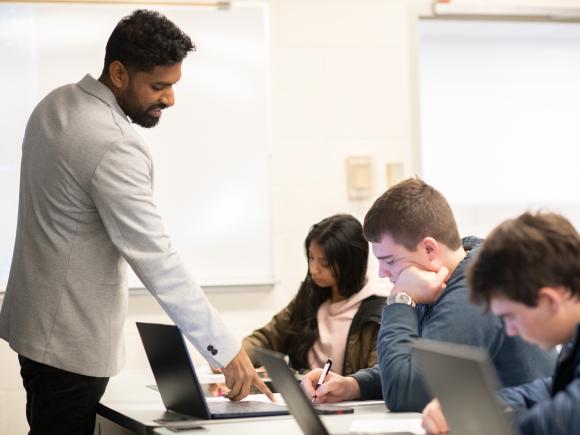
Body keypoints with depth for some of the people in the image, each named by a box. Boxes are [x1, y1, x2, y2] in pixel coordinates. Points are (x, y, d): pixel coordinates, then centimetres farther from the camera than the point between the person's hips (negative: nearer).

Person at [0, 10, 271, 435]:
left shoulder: (55, 104, 3)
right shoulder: (114, 148, -25)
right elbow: (158, 262, -26)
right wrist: (227, 351, -21)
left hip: (39, 320, 9)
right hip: (72, 340, -9)